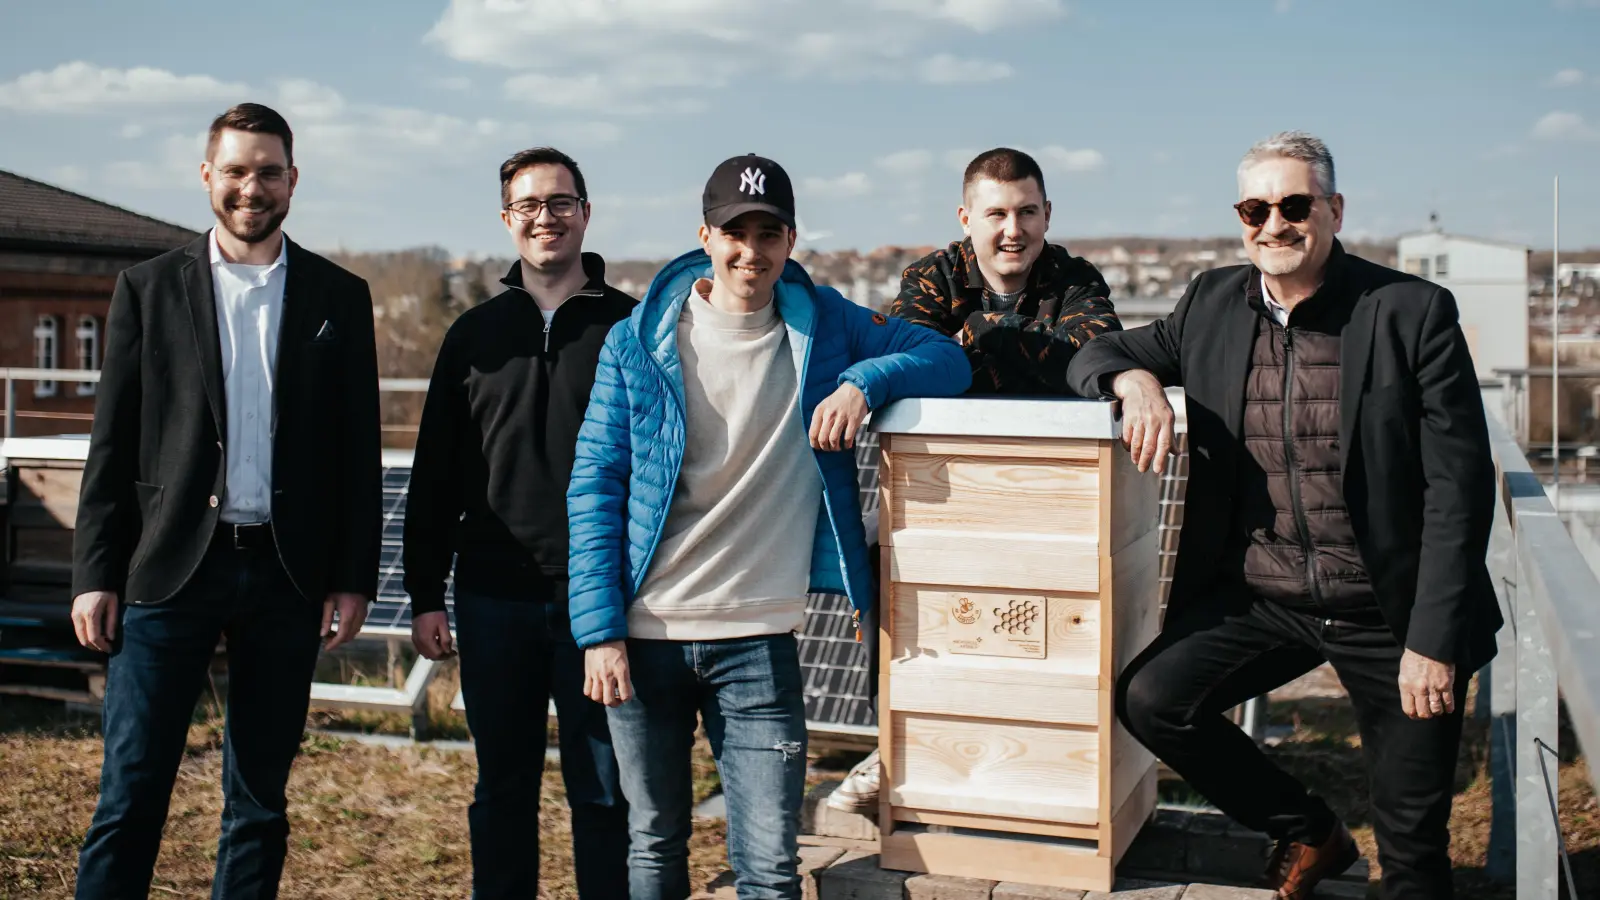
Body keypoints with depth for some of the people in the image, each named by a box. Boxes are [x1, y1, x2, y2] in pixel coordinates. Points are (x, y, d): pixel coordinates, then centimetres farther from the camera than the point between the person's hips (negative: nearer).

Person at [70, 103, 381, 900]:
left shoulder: (339, 298, 7)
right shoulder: (149, 289, 6)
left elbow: (358, 451, 6)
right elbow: (112, 445, 4)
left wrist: (354, 578, 0)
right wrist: (95, 575, -2)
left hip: (288, 575, 1)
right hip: (171, 567, -1)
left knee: (259, 798, 9)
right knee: (131, 795, 0)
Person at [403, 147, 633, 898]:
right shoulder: (475, 334, 10)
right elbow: (434, 477, 11)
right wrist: (425, 595, 6)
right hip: (494, 601, 3)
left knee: (603, 792, 4)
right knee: (502, 788, 12)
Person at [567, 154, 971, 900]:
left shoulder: (822, 324, 3)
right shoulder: (639, 342, 0)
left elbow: (948, 361, 4)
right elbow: (594, 486, -1)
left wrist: (865, 381, -17)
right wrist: (599, 629, -8)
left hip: (758, 641, 0)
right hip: (644, 636, 0)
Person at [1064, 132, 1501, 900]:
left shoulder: (1414, 312, -10)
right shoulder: (1213, 304, 2)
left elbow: (1458, 484, -11)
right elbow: (1093, 355, 9)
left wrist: (1434, 640, -16)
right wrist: (1136, 379, -16)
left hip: (1388, 609, -3)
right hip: (1258, 598, 4)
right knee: (1149, 697, -16)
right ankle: (1306, 833, 8)